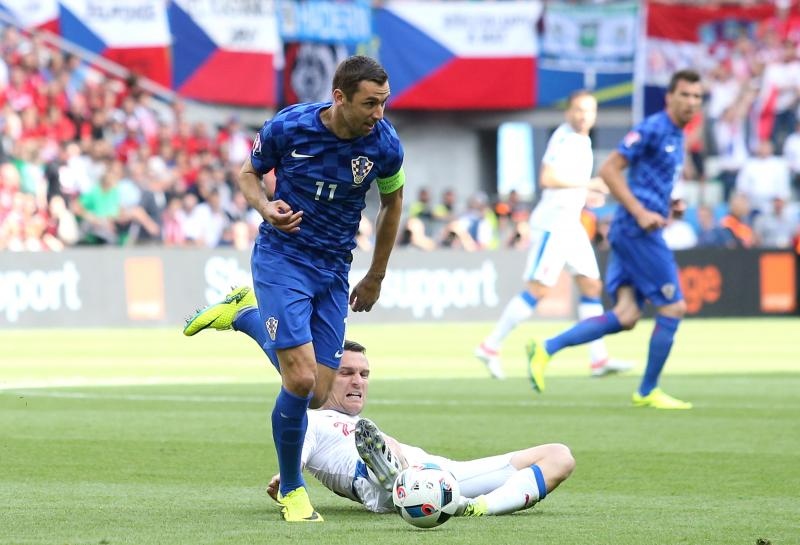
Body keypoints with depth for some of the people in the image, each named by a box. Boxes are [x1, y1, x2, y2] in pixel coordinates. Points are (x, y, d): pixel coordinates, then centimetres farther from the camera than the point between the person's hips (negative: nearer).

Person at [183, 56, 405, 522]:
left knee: (317, 396, 3)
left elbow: (393, 201, 10)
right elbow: (250, 173, 4)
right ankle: (292, 491, 6)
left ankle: (245, 314, 27)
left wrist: (376, 277, 15)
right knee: (301, 382, -18)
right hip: (282, 259, -4)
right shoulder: (288, 127, -15)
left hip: (334, 272, 4)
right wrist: (266, 206, -19)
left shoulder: (385, 145, -10)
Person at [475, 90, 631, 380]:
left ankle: (599, 359, 5)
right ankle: (490, 347, -2)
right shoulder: (563, 138, -14)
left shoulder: (583, 141, 15)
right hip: (552, 224, -10)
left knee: (592, 285, 5)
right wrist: (589, 184, -23)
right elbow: (547, 179, -24)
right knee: (538, 289, -9)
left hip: (571, 225, 10)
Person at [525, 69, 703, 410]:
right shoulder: (653, 128, -10)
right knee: (674, 307, -4)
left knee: (626, 315, 0)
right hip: (636, 231, -9)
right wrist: (640, 212, -19)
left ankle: (546, 349, -3)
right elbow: (609, 170, -15)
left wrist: (671, 205, 13)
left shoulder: (677, 137, 19)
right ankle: (648, 392, 7)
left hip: (635, 232, 9)